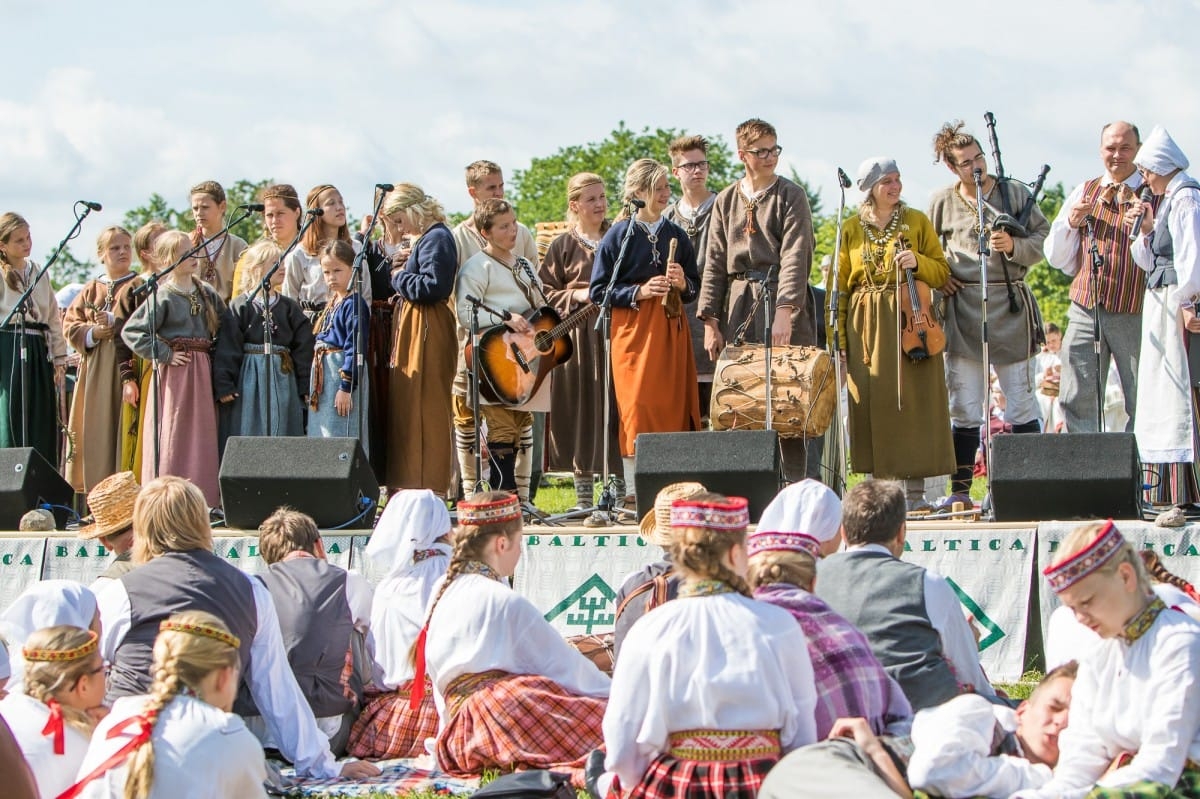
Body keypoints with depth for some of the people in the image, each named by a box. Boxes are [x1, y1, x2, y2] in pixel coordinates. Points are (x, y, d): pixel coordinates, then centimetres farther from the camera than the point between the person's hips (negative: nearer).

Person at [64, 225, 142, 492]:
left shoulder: (140, 287, 4)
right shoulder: (91, 290, 16)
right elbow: (70, 323, 12)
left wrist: (115, 322, -16)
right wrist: (92, 332, -6)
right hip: (95, 372, 4)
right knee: (98, 434, 3)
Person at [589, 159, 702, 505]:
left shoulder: (676, 235, 10)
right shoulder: (618, 235, -1)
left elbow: (695, 287, 16)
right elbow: (598, 291, -3)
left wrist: (682, 283, -6)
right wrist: (639, 292, -15)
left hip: (671, 331, 4)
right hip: (632, 331, -4)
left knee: (672, 406, 1)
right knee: (637, 408, -6)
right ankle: (634, 491, -3)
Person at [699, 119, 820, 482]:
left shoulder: (791, 196, 0)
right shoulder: (726, 200, 12)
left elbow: (795, 257, -11)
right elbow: (714, 263, 11)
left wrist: (785, 311, -22)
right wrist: (711, 322, 3)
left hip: (784, 303, -4)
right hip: (739, 307, 4)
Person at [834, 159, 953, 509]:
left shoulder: (917, 221, 7)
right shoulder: (851, 229, 8)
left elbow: (942, 272, 7)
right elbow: (840, 286, 7)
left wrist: (918, 262, -14)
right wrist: (839, 336, 0)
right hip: (866, 326, 1)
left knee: (913, 400, -5)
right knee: (872, 402, -3)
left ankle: (916, 491, -2)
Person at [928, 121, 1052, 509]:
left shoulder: (1014, 193, 4)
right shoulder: (941, 201, 8)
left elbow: (1045, 238, 3)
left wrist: (1014, 246, -14)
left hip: (1010, 305, -1)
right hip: (962, 308, 1)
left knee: (1021, 400, 1)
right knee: (964, 406, 3)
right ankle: (960, 488, 8)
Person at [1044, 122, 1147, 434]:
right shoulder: (1083, 193, 14)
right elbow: (1057, 258, 15)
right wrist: (1071, 222, -2)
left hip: (1135, 314, -3)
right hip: (1085, 311, 3)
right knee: (1076, 399, -3)